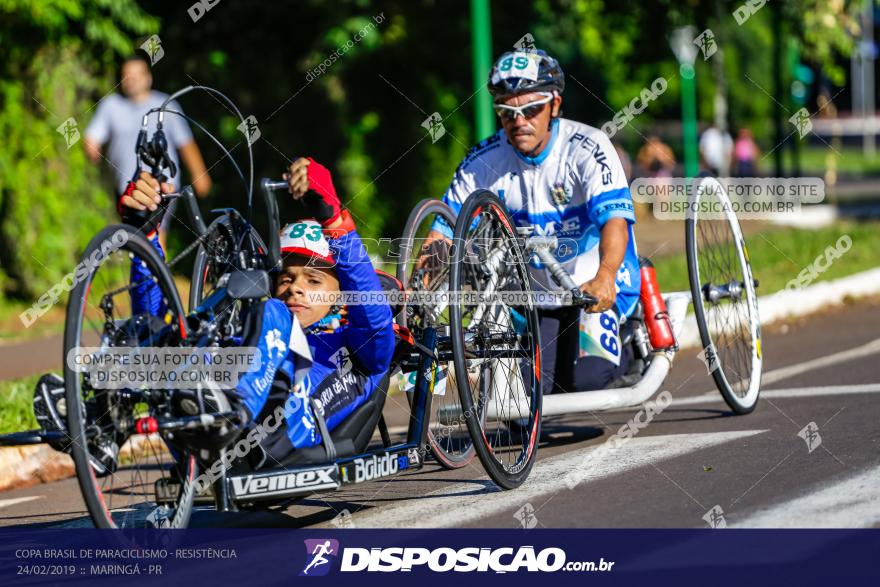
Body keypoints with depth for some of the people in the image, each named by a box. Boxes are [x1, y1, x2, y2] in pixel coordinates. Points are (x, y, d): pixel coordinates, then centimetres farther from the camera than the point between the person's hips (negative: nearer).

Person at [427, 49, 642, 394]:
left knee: (584, 378, -21)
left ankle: (623, 353, 14)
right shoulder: (485, 161, -10)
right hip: (537, 293, 4)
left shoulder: (587, 148, -20)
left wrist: (604, 277, -51)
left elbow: (615, 217, -33)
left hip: (597, 286, -4)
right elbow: (444, 230, -8)